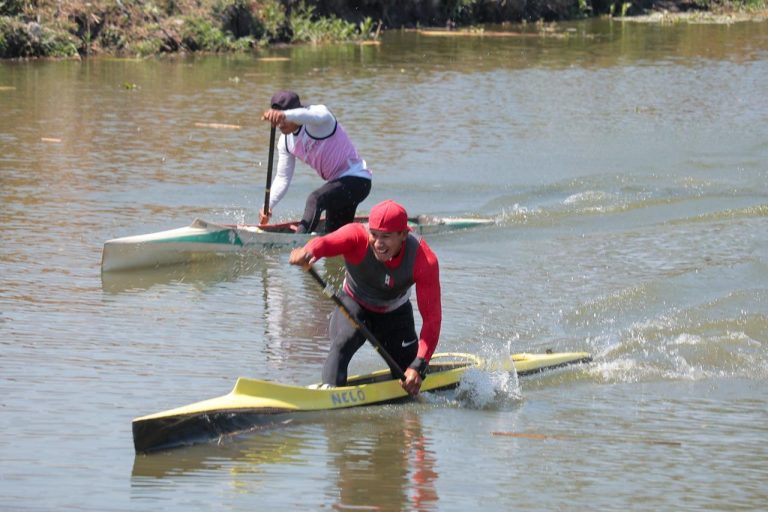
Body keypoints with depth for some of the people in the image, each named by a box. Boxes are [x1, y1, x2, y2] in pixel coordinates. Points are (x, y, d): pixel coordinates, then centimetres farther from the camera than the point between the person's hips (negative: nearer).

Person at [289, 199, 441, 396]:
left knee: (410, 386, 3)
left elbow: (432, 316, -31)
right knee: (344, 342, -34)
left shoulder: (424, 260, -30)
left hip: (395, 313, 1)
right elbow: (326, 242, -54)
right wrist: (309, 251, -80)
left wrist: (419, 367, -40)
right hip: (354, 305, -1)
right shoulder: (358, 237, -32)